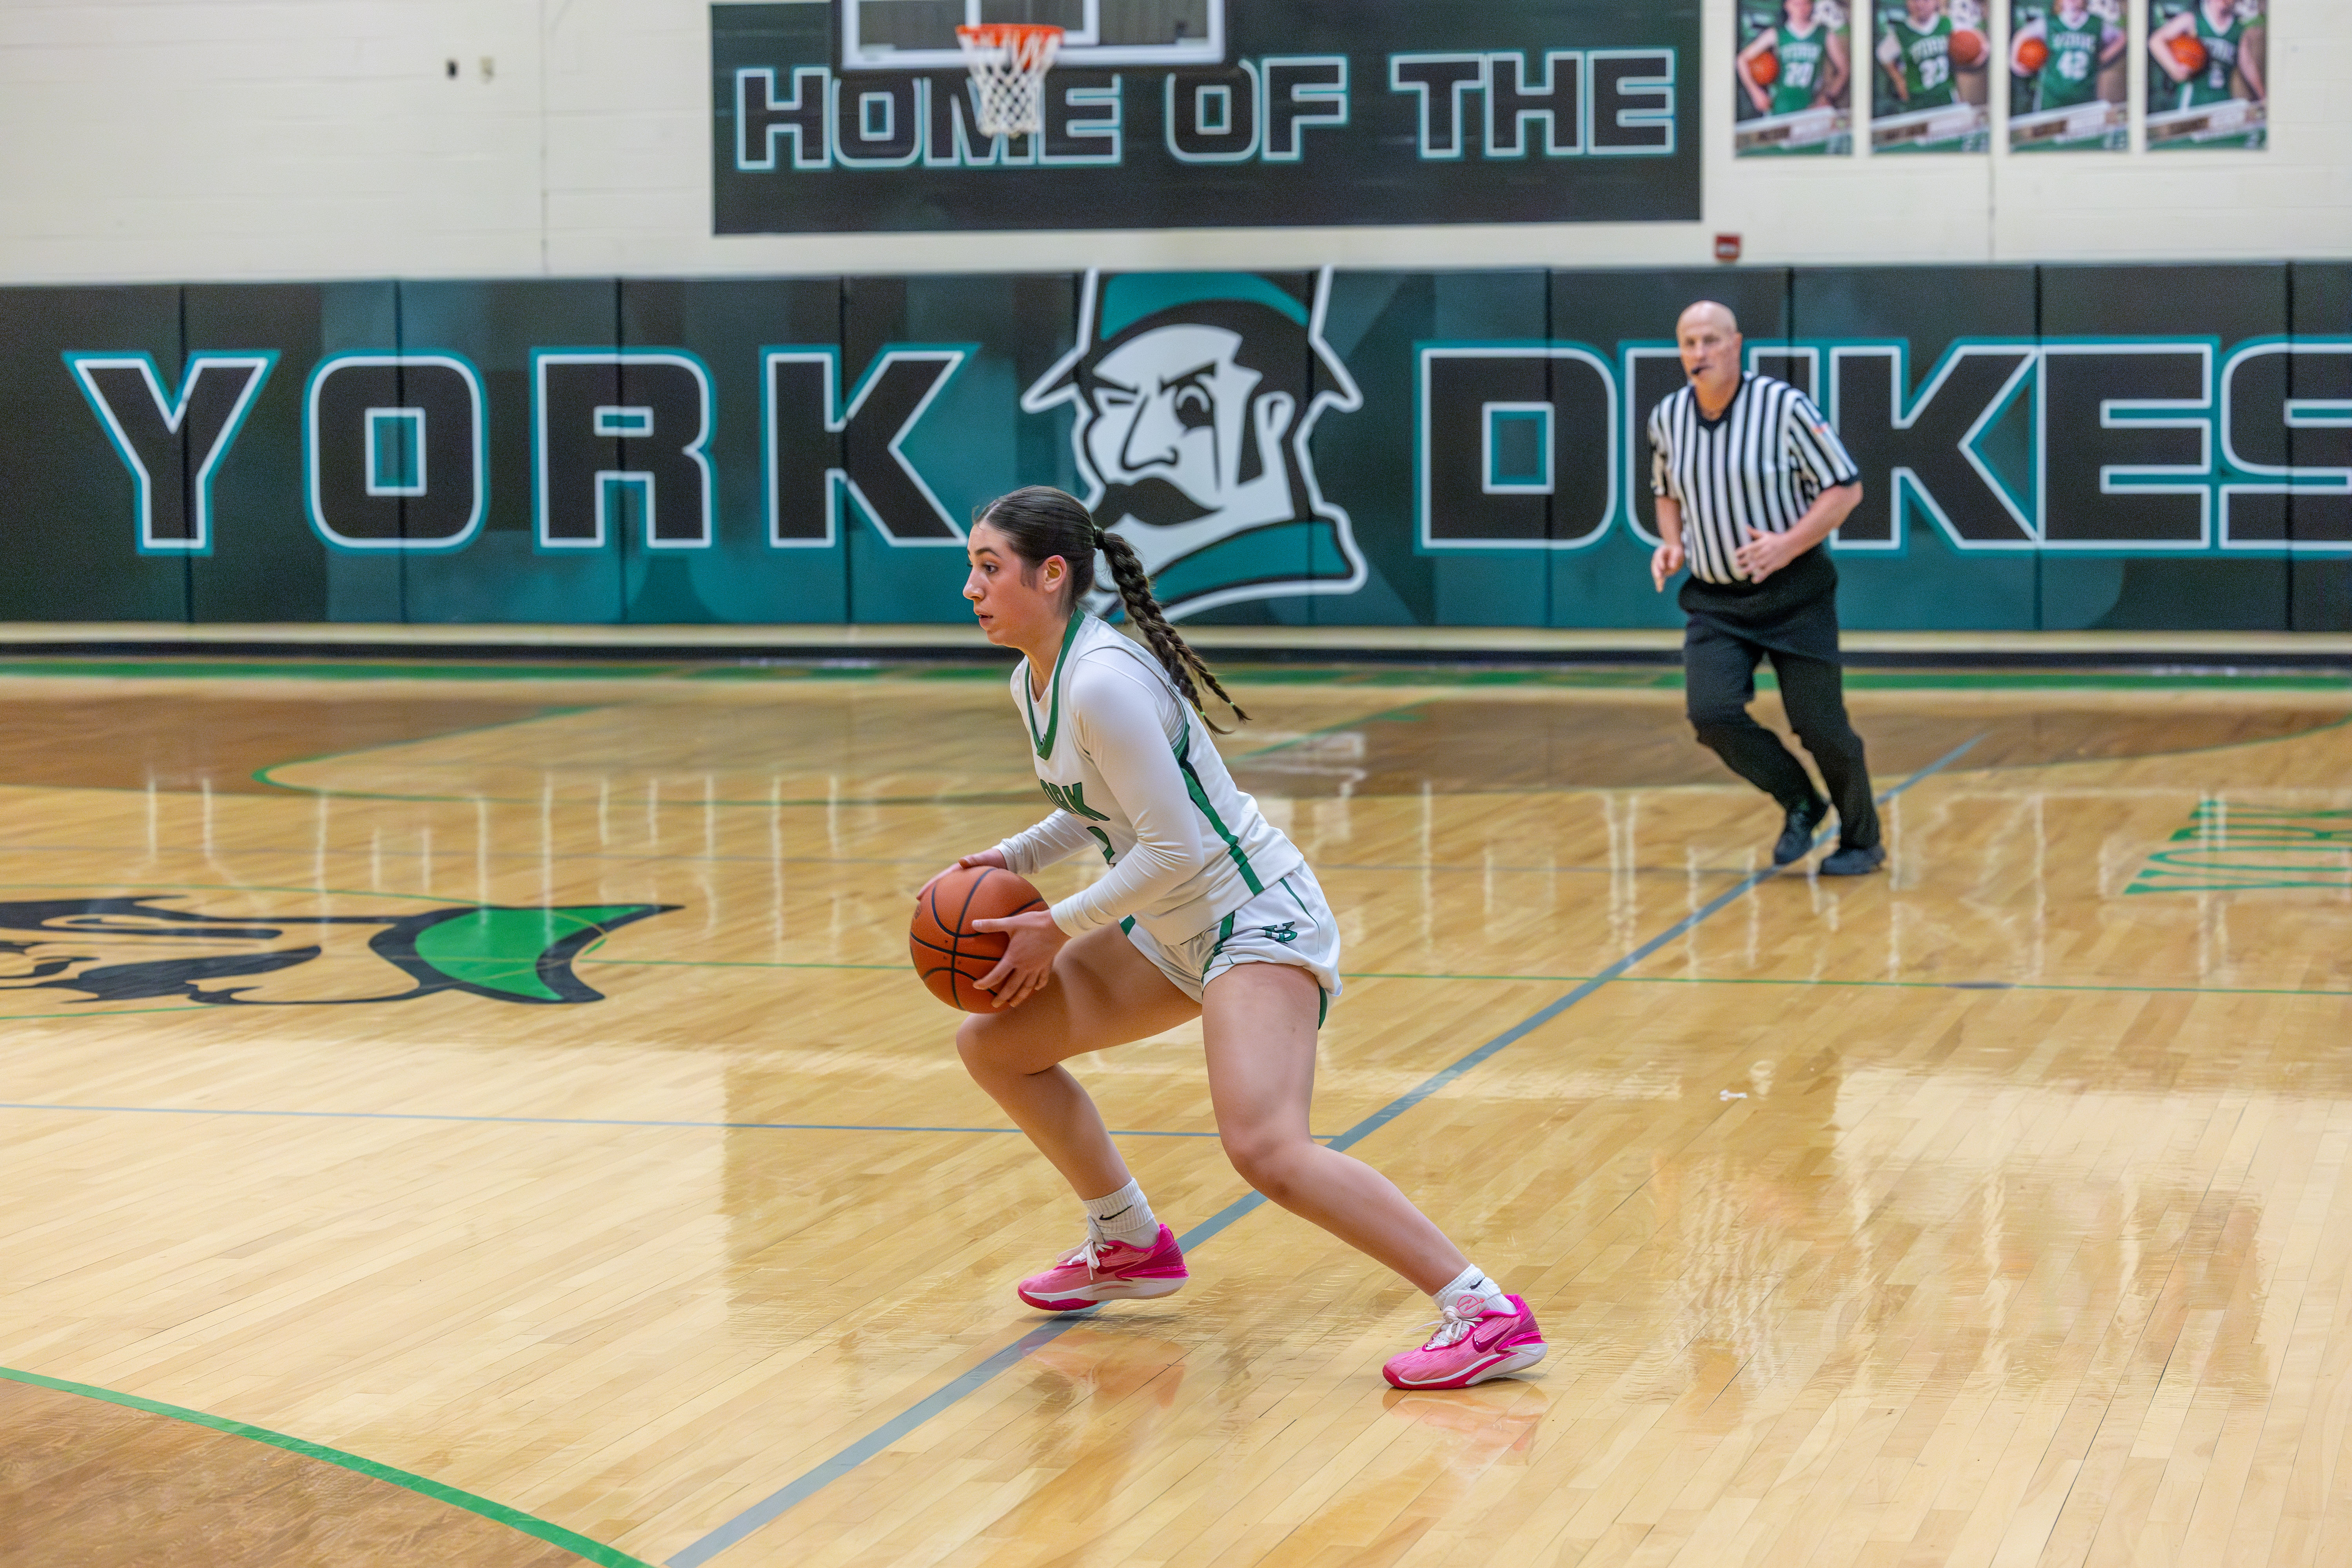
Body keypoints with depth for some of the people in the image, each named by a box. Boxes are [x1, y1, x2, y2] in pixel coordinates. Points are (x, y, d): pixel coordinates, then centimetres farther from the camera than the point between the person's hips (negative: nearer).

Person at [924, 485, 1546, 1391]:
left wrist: (1059, 929, -14)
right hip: (1175, 933, 10)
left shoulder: (1103, 680, -22)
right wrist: (1007, 861, 8)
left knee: (1265, 1147, -28)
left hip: (1256, 918, -10)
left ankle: (1486, 1315, -24)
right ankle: (1130, 1247, 31)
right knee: (992, 1044, 16)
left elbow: (1172, 849, -23)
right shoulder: (1033, 682, 8)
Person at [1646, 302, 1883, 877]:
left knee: (1819, 723, -1)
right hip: (1715, 602, 4)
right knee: (1711, 714, -16)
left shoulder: (1785, 407, -13)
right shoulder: (1667, 418, 3)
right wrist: (1670, 545, 2)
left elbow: (1845, 488, -10)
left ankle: (1862, 843, 23)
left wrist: (1789, 545, -22)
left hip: (1794, 594, -4)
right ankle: (1799, 803, 11)